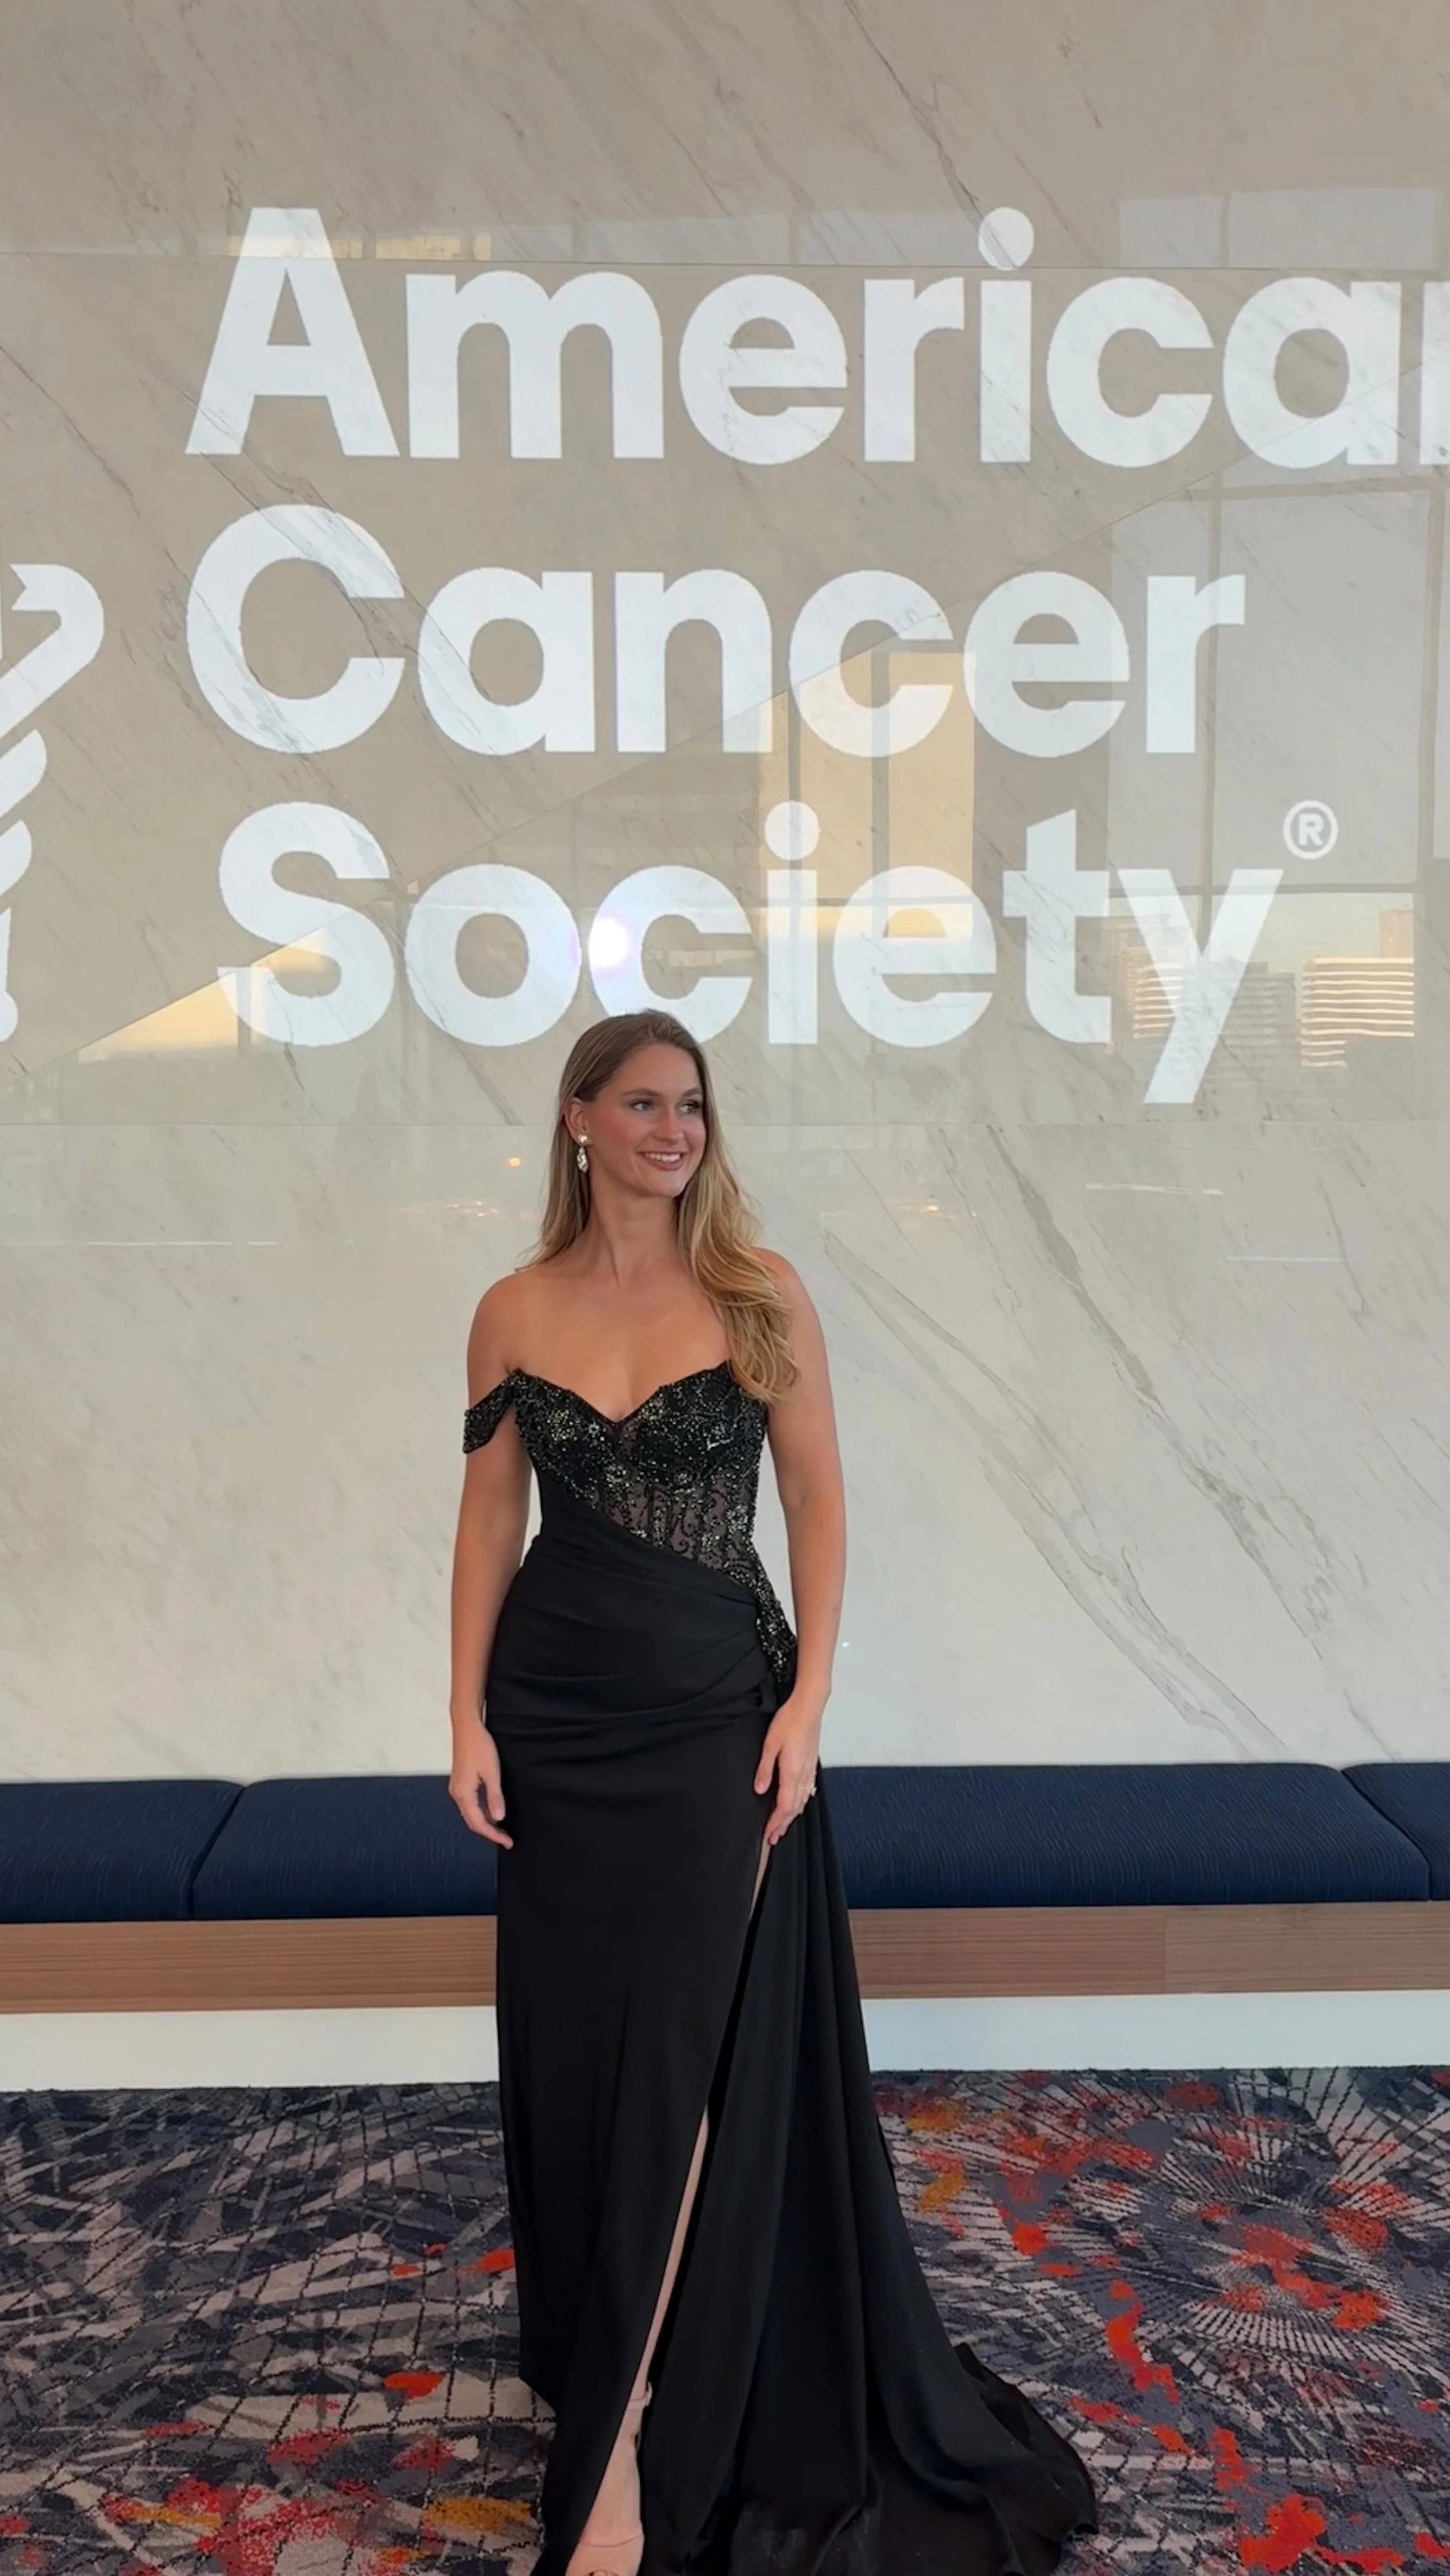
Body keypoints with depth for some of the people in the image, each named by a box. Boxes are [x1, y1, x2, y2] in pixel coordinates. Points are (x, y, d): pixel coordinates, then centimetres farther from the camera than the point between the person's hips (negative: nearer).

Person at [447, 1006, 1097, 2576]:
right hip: (560, 1712, 2)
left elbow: (816, 1501, -2)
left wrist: (808, 1698, -9)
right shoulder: (515, 1312, 1)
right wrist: (470, 1713, -1)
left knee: (695, 2049, -2)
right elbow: (489, 1519, 4)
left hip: (718, 1708, -2)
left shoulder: (761, 1295, -4)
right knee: (572, 2045, 13)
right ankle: (593, 2354, 38)